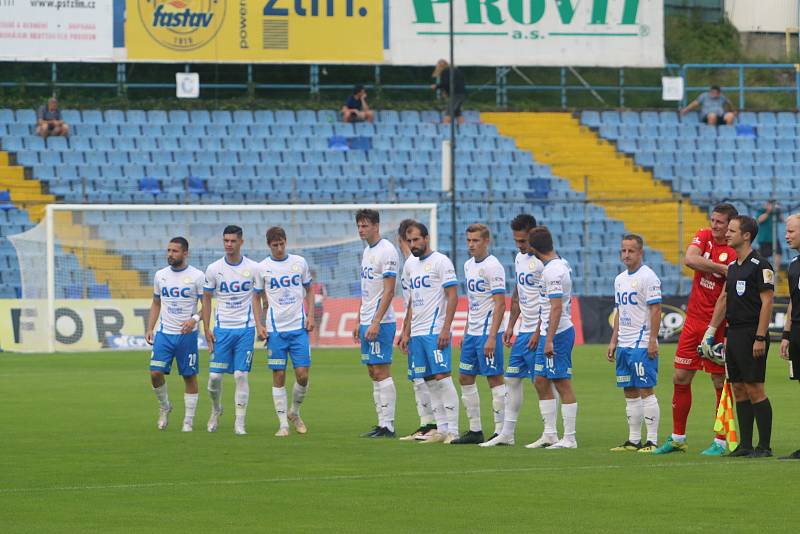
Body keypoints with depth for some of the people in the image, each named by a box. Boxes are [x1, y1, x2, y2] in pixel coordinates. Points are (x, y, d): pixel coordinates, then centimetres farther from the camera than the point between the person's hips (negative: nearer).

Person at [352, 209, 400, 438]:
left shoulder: (386, 251, -12)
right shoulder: (367, 251, 17)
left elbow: (388, 291, -17)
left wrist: (376, 323, -21)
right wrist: (359, 322, 20)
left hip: (381, 323, -10)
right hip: (366, 323, 10)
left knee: (381, 371, -9)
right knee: (373, 373, 9)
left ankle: (388, 426, -9)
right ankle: (382, 423, 11)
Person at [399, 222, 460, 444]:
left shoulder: (441, 261, -7)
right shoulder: (410, 264, 16)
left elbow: (453, 296, -11)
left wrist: (446, 329, -18)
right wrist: (406, 332, 18)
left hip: (436, 332, -8)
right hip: (417, 333, 8)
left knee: (442, 377, -11)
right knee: (429, 381, 7)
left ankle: (453, 430, -10)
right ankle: (441, 429, 10)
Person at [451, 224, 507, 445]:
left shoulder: (493, 267, -12)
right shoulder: (469, 265, 14)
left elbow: (500, 304, -16)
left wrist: (492, 337, -21)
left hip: (488, 333, -9)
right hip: (472, 333, 9)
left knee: (495, 379, -6)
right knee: (465, 377, 9)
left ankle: (501, 431, -2)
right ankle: (475, 430, 16)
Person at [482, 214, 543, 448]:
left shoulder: (542, 261, -15)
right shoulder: (520, 258, 13)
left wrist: (538, 333, -19)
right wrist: (510, 326, 18)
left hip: (537, 332, -9)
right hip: (523, 330, 9)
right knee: (512, 378, 9)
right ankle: (507, 433, 13)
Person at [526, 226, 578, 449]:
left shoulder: (553, 271, -18)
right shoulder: (561, 264, 13)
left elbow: (556, 307, -23)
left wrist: (549, 340, -24)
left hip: (557, 334, -10)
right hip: (548, 333, 10)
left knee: (562, 384, -5)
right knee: (541, 382, 12)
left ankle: (569, 438, -2)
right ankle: (550, 435, 16)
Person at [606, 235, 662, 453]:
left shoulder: (647, 277, -9)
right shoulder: (620, 279, 16)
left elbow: (656, 310, -14)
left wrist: (652, 341, -19)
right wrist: (613, 341, 17)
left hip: (642, 345, -8)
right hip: (624, 345, 9)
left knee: (645, 390, -8)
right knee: (630, 392, 10)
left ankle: (652, 440, -6)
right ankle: (633, 440, 14)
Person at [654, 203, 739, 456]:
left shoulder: (734, 254, -12)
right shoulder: (704, 237, 5)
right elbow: (690, 259, -15)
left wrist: (719, 332, -21)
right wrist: (722, 268, -20)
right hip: (693, 321, 6)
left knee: (720, 383, -2)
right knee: (681, 378, 8)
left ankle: (721, 442, 5)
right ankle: (678, 438, 18)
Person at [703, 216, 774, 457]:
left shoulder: (760, 265, -10)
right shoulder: (733, 267, 15)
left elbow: (767, 302, -14)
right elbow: (723, 299, 22)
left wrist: (760, 338, -18)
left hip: (751, 336, -8)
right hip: (733, 335, 8)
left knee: (754, 390, -8)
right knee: (739, 390, 8)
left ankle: (764, 446, -4)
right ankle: (745, 444, 11)